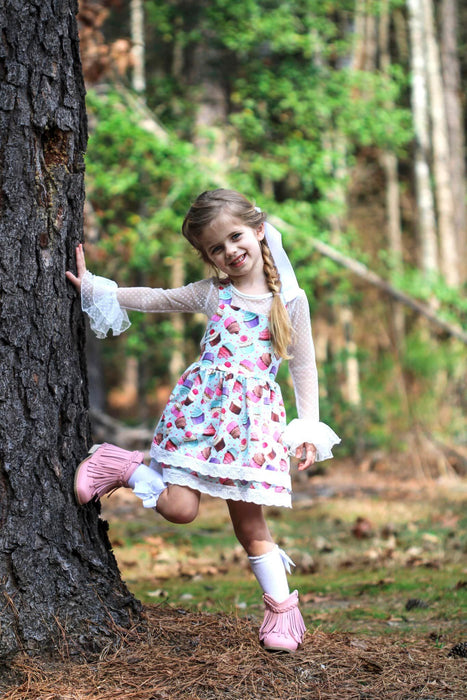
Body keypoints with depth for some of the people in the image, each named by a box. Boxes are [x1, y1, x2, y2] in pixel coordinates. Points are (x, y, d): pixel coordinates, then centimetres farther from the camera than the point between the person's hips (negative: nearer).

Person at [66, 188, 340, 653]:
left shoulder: (290, 299, 4)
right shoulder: (211, 294, 8)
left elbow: (303, 366, 9)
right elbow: (153, 299, 18)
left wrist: (309, 428, 5)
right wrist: (92, 287, 14)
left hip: (253, 417, 0)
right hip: (201, 406, 0)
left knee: (248, 521, -1)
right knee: (179, 508, -13)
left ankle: (281, 606, 10)